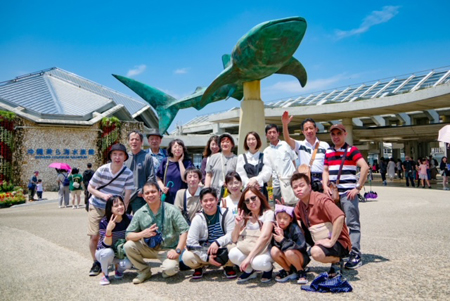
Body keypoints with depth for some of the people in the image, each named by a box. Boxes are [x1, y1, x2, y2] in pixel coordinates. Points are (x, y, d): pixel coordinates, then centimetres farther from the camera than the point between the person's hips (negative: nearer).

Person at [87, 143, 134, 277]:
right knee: (94, 236, -6)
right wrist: (103, 195, -19)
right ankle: (96, 262, 17)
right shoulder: (102, 170, -12)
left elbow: (127, 196, -12)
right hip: (96, 207, 1)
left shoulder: (128, 173, -14)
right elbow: (90, 187, -3)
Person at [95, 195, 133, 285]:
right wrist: (109, 230, -43)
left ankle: (118, 268, 9)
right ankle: (105, 274, -6)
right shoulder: (104, 222, -22)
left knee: (128, 264, -29)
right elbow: (106, 245, -27)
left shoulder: (129, 219, -16)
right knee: (108, 252, -36)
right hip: (103, 252, -1)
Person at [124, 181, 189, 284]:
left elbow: (184, 231, -13)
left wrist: (177, 250, -21)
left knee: (170, 269, -31)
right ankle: (144, 271, 4)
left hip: (168, 249, -4)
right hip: (148, 248, 4)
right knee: (128, 246, -18)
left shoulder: (171, 210, -11)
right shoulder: (140, 213, -3)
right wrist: (143, 234, -23)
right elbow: (128, 235, -4)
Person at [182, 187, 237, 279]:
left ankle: (228, 267, 3)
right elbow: (191, 242, -15)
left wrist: (217, 242, -32)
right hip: (204, 253, 1)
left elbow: (232, 234, -15)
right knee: (187, 256, -28)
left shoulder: (226, 214, -7)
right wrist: (207, 258, -23)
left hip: (223, 252, 0)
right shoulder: (198, 218, -7)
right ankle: (199, 267, 10)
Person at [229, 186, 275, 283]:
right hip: (246, 250, 4)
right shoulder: (245, 216, 6)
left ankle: (268, 269, 2)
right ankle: (249, 271, 5)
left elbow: (264, 237, -22)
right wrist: (237, 224, -13)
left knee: (258, 262, -36)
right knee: (233, 254, -26)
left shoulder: (268, 213, -8)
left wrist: (249, 257, -29)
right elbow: (234, 239, 6)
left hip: (264, 251, -4)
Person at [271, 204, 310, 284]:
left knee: (289, 252, -35)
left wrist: (283, 240, -29)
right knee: (274, 251, -22)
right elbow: (274, 244, -11)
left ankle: (301, 272, -6)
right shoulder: (276, 228, -7)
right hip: (287, 261, 5)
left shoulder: (295, 229, -21)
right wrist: (280, 235, -28)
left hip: (302, 258, -5)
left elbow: (301, 246, -28)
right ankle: (288, 270, 3)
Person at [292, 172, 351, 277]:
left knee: (316, 252, -36)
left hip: (338, 242, -8)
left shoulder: (321, 199, -20)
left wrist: (331, 242, -30)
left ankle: (336, 261, -5)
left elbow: (340, 217, -34)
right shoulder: (299, 206, 5)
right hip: (318, 241, 8)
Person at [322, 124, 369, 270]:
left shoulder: (351, 150, -4)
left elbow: (365, 167, -15)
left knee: (352, 223, -3)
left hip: (348, 193, -6)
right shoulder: (328, 152, 14)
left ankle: (355, 255, 3)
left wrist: (358, 188, -16)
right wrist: (325, 186, 3)